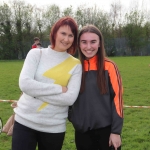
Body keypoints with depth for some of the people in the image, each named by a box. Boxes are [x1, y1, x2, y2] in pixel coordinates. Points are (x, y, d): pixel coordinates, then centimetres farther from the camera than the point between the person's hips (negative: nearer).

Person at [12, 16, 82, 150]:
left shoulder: (75, 64, -1)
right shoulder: (36, 54, -1)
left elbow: (70, 98, -11)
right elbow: (24, 84, -15)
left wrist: (37, 91, -15)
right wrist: (59, 88, -14)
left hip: (55, 127, 1)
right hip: (25, 122, -1)